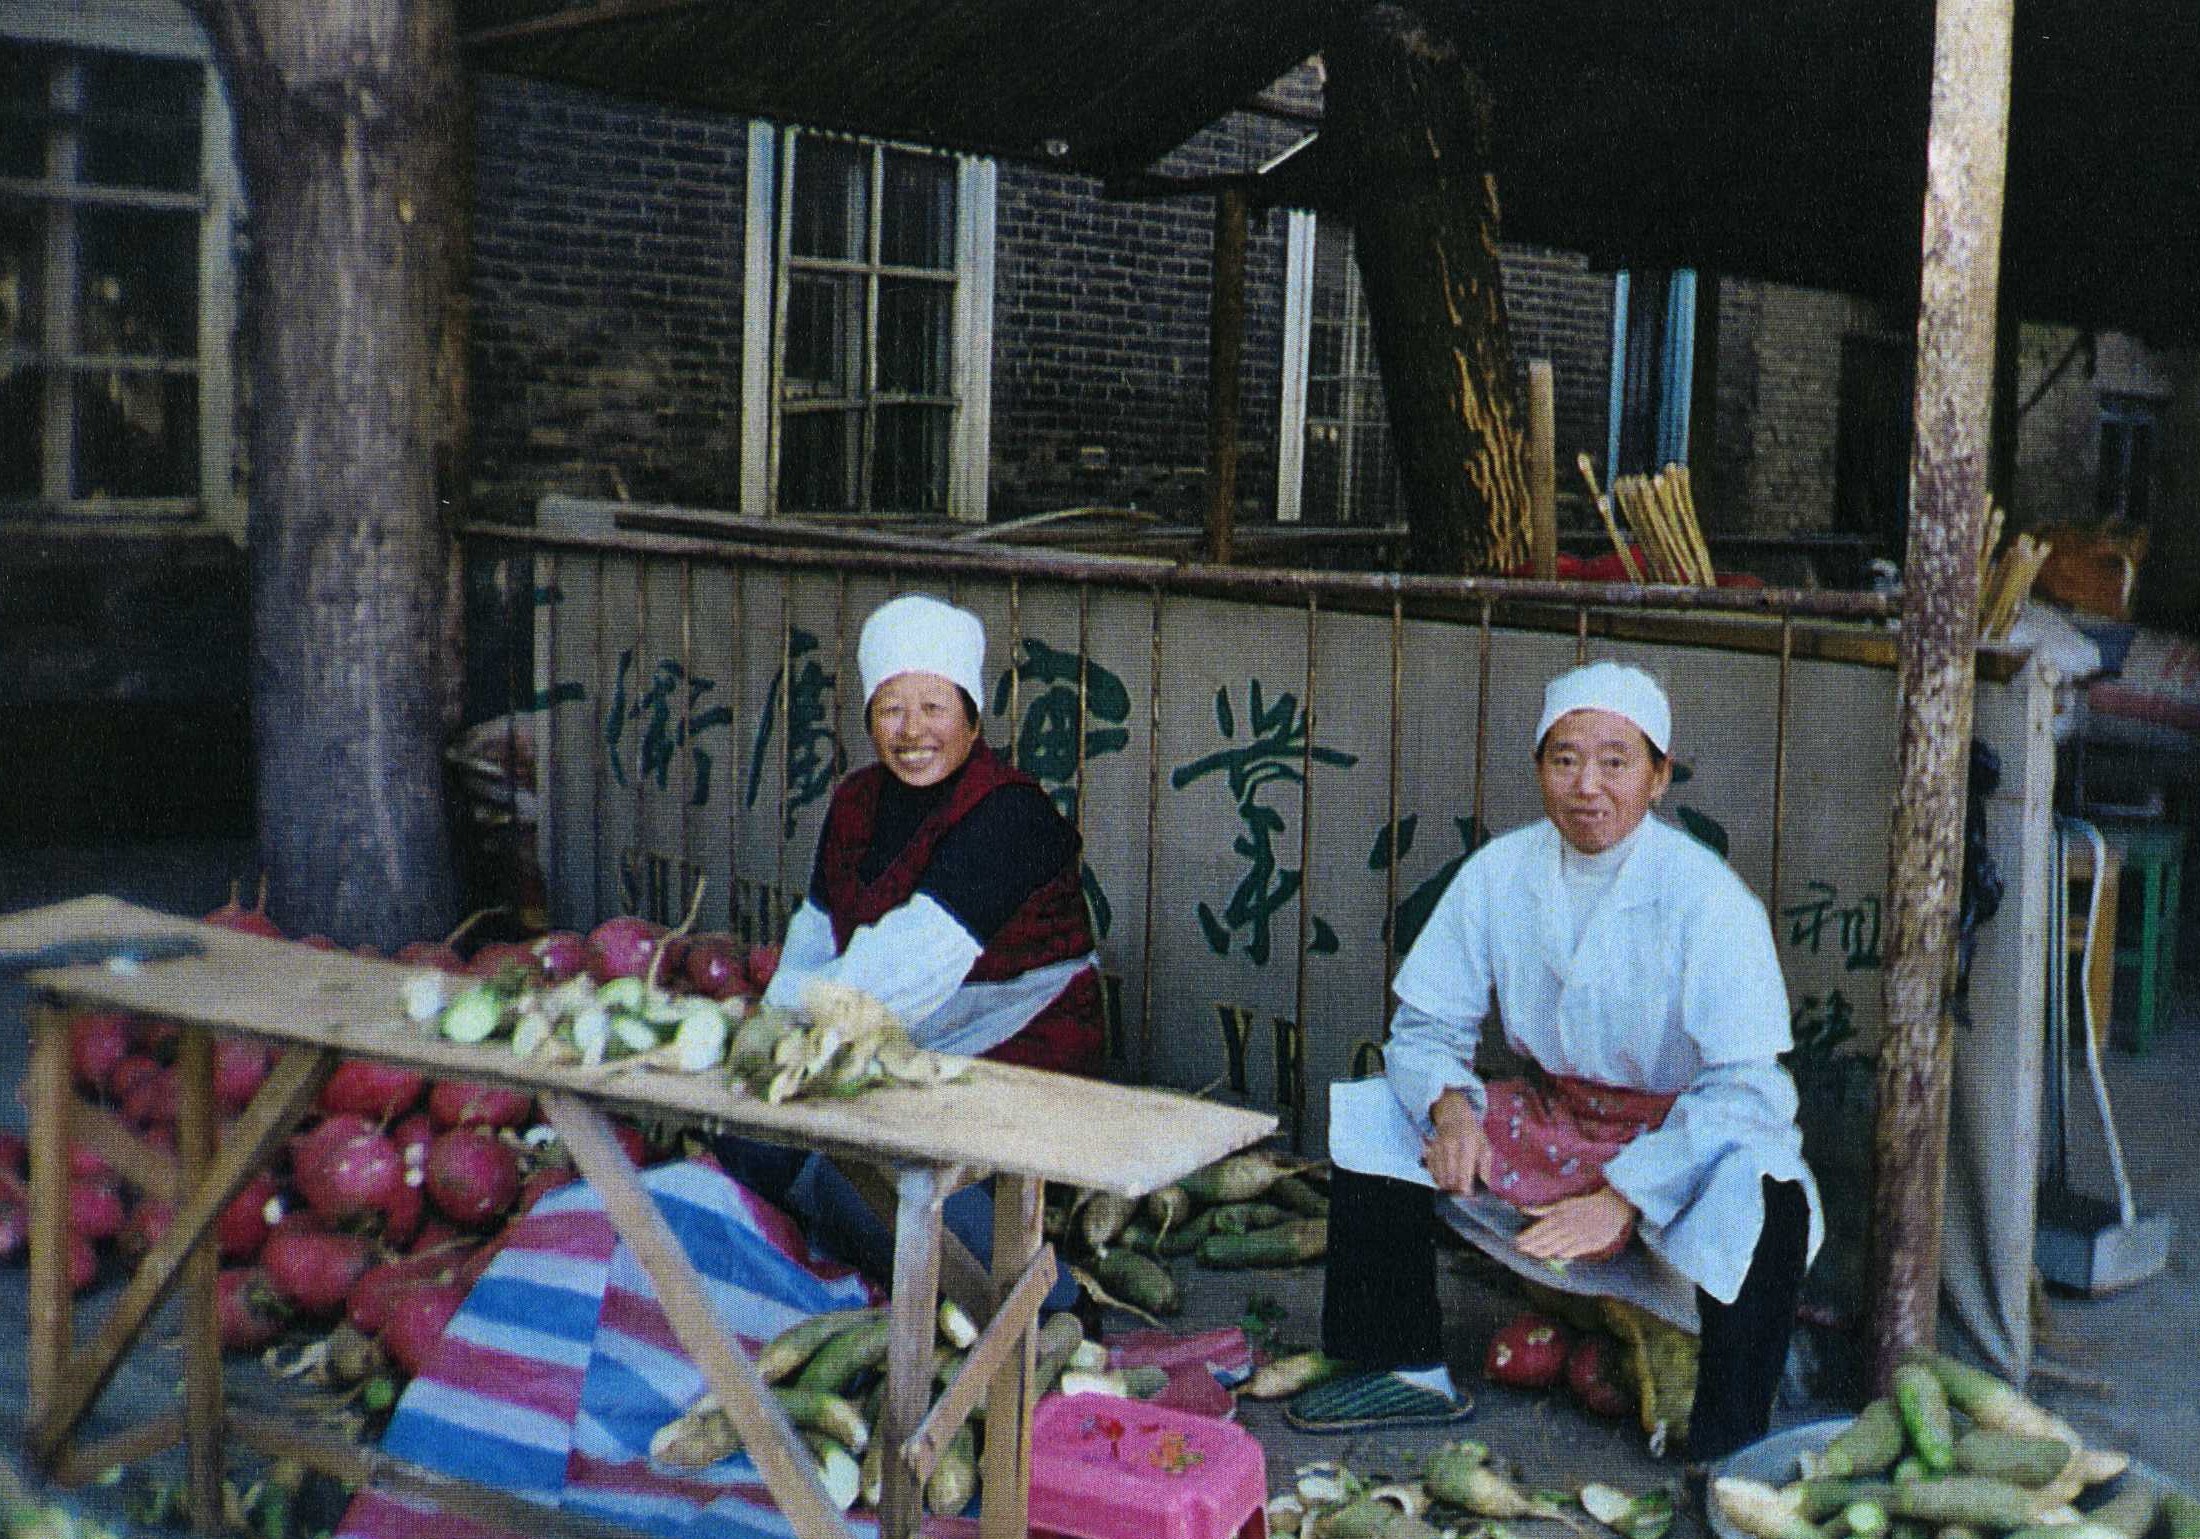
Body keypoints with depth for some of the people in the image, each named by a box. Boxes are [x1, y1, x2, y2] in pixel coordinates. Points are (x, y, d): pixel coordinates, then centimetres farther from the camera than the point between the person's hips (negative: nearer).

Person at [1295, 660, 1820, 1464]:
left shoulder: (1707, 899, -20)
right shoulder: (1499, 873, -6)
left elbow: (1745, 1087, -24)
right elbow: (1425, 1025, 1)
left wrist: (1623, 1197, -30)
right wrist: (1449, 1105, -22)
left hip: (1680, 1133, -5)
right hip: (1552, 1119, 5)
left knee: (1764, 1200, -36)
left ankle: (1725, 1454, -17)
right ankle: (1408, 1368, 8)